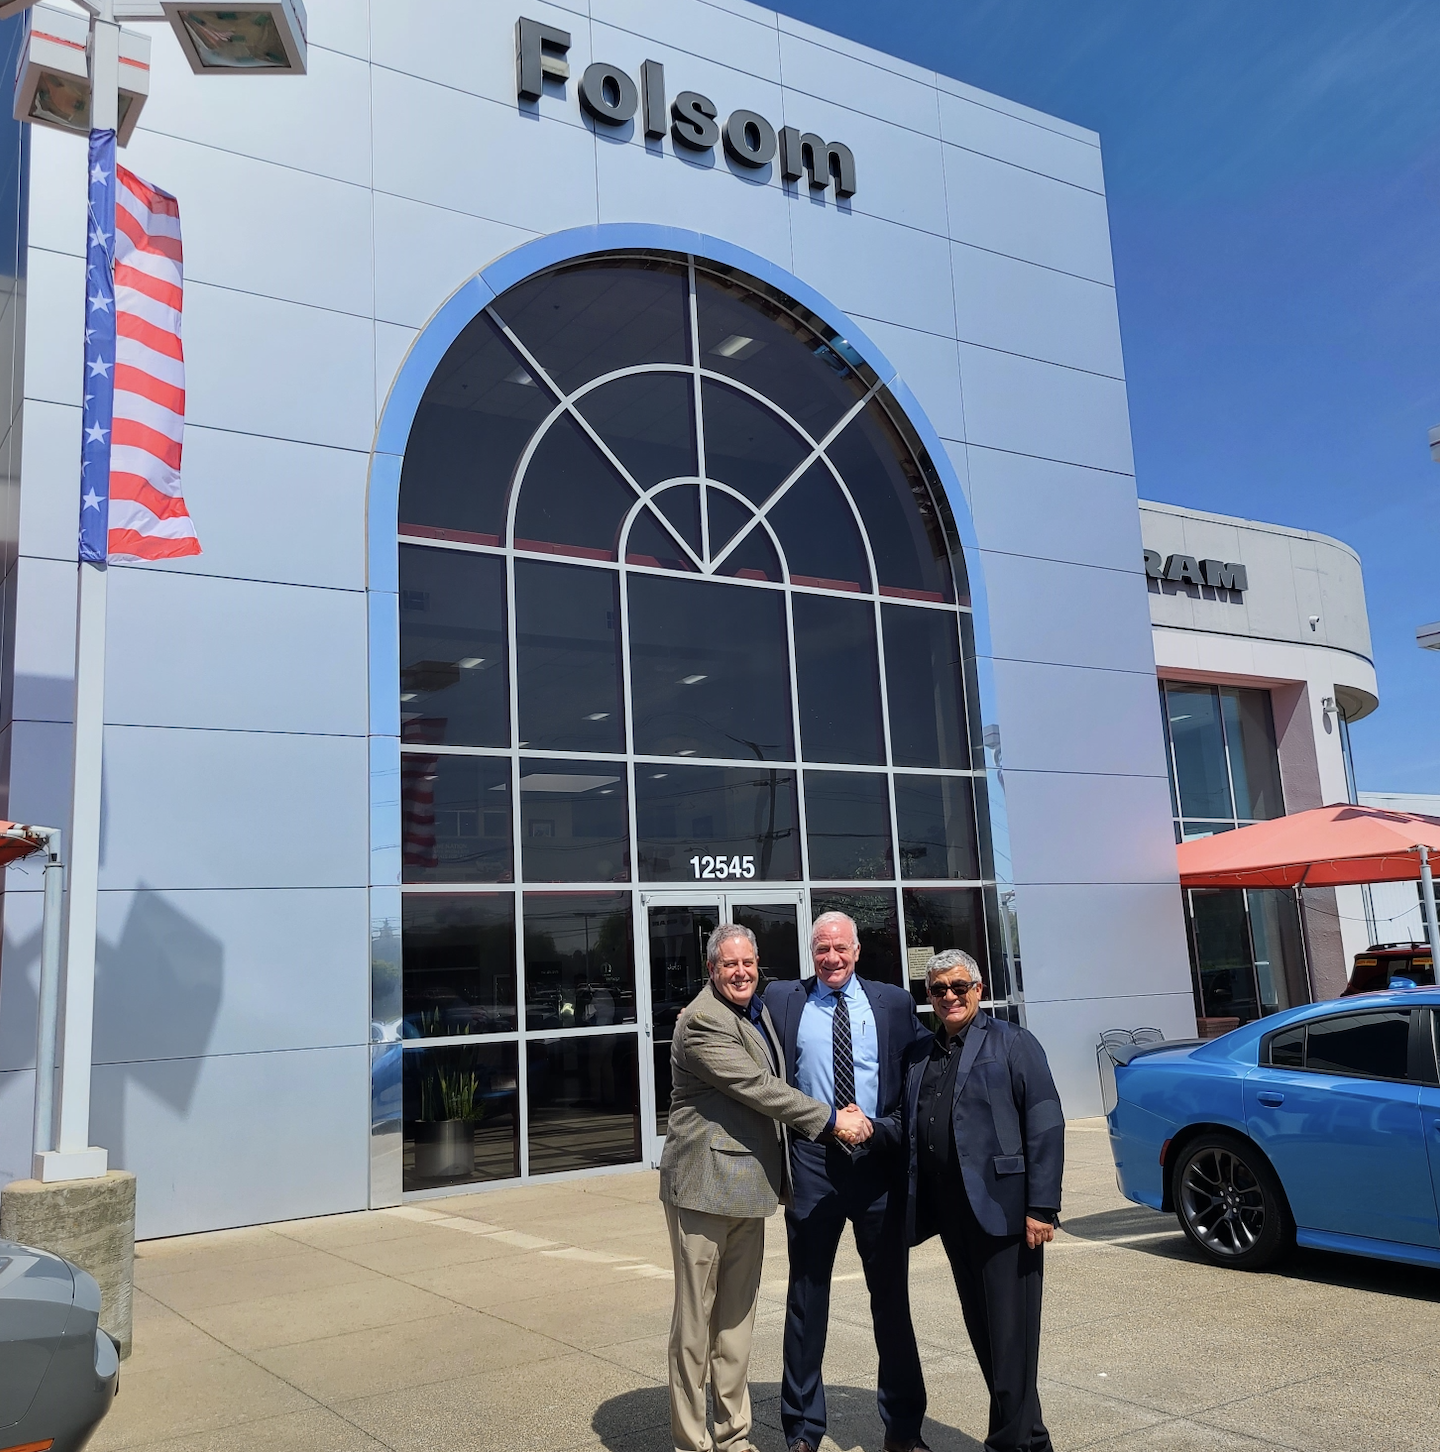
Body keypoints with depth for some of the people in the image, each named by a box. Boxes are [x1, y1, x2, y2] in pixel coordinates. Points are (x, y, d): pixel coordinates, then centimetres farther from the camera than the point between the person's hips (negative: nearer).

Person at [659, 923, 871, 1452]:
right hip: (704, 1187, -8)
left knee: (737, 1317, 16)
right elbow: (758, 1087, -19)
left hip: (749, 1187, 9)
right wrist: (832, 1119, -14)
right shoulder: (702, 1022, -16)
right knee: (696, 1319, 1)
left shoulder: (757, 1008, 13)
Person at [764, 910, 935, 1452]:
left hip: (879, 1162, 1)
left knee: (891, 1294, 11)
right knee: (806, 1296, 9)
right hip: (811, 1163, 0)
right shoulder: (781, 1001, 4)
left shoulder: (894, 1002, 5)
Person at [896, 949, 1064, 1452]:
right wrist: (868, 1126, -5)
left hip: (1002, 1208, -6)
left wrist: (1042, 1207, -14)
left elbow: (1045, 1126, -8)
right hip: (951, 1212, 6)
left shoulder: (1012, 1044, -1)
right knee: (982, 1330, 13)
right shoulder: (921, 1057, 16)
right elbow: (910, 1129, 16)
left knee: (1009, 1332, -2)